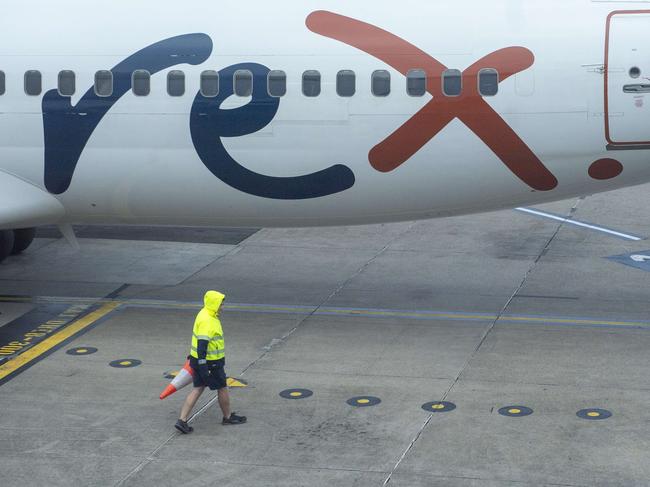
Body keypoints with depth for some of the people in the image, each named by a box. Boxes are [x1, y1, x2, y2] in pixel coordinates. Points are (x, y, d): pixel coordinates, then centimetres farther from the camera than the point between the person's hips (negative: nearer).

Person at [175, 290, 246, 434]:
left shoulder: (205, 314, 8)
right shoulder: (207, 322, -25)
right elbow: (202, 345, -28)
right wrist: (203, 368, -29)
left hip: (198, 360, 9)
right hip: (210, 363, -9)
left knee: (198, 389, 9)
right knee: (222, 389, 10)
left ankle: (182, 421, 4)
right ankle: (228, 417, 29)